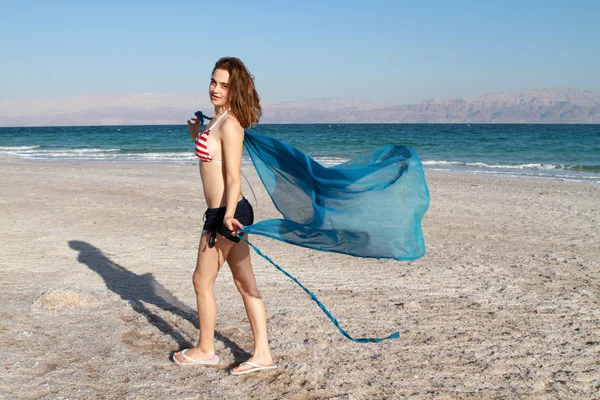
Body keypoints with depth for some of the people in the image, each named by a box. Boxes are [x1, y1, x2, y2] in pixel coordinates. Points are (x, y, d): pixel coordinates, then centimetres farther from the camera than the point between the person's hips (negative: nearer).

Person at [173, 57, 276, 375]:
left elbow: (233, 178, -23)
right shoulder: (218, 120, 12)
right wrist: (198, 136, 25)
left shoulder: (229, 124, -17)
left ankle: (205, 350, 25)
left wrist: (228, 216, -32)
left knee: (202, 281, 7)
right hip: (226, 212, 10)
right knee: (245, 283, 10)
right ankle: (262, 354, 16)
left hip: (224, 214, -10)